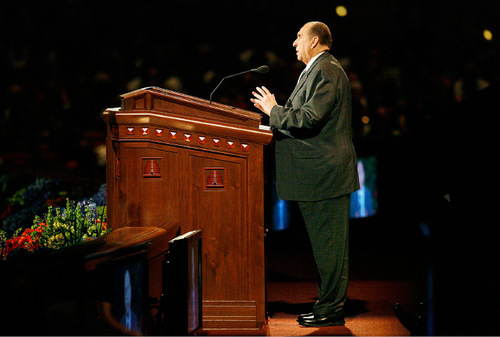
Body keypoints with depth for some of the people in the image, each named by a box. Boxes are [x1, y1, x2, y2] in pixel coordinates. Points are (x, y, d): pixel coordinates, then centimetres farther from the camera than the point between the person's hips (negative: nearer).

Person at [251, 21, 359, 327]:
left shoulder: (324, 72, -14)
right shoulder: (324, 69, 20)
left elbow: (309, 119, -23)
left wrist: (274, 111, -12)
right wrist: (278, 110, 17)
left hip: (324, 172, -11)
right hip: (326, 169, 11)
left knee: (327, 242, -6)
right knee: (327, 242, 14)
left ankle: (330, 310, -1)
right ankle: (331, 304, 20)